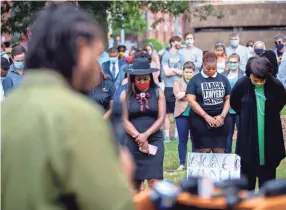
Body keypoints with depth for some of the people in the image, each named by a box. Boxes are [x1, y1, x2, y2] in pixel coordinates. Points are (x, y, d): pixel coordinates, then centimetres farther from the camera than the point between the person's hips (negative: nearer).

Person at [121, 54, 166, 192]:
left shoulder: (158, 93, 4)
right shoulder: (126, 95, 3)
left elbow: (161, 118, -1)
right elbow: (125, 120, -2)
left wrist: (145, 135, -13)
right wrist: (139, 138, -12)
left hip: (154, 139, -1)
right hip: (132, 141, 1)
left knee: (154, 180, -9)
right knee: (134, 181, 7)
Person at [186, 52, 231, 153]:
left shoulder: (223, 79, 10)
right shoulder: (195, 80, 1)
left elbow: (228, 99, 9)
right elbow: (191, 100, -7)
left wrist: (222, 116, -6)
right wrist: (206, 116, -13)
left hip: (220, 121, 3)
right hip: (201, 121, -2)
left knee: (220, 151, 2)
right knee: (203, 151, -4)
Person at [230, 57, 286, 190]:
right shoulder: (242, 84, -13)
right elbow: (234, 103, 7)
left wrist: (270, 114, 8)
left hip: (270, 135, 0)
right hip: (248, 135, 0)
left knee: (268, 172, 8)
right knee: (247, 169, 8)